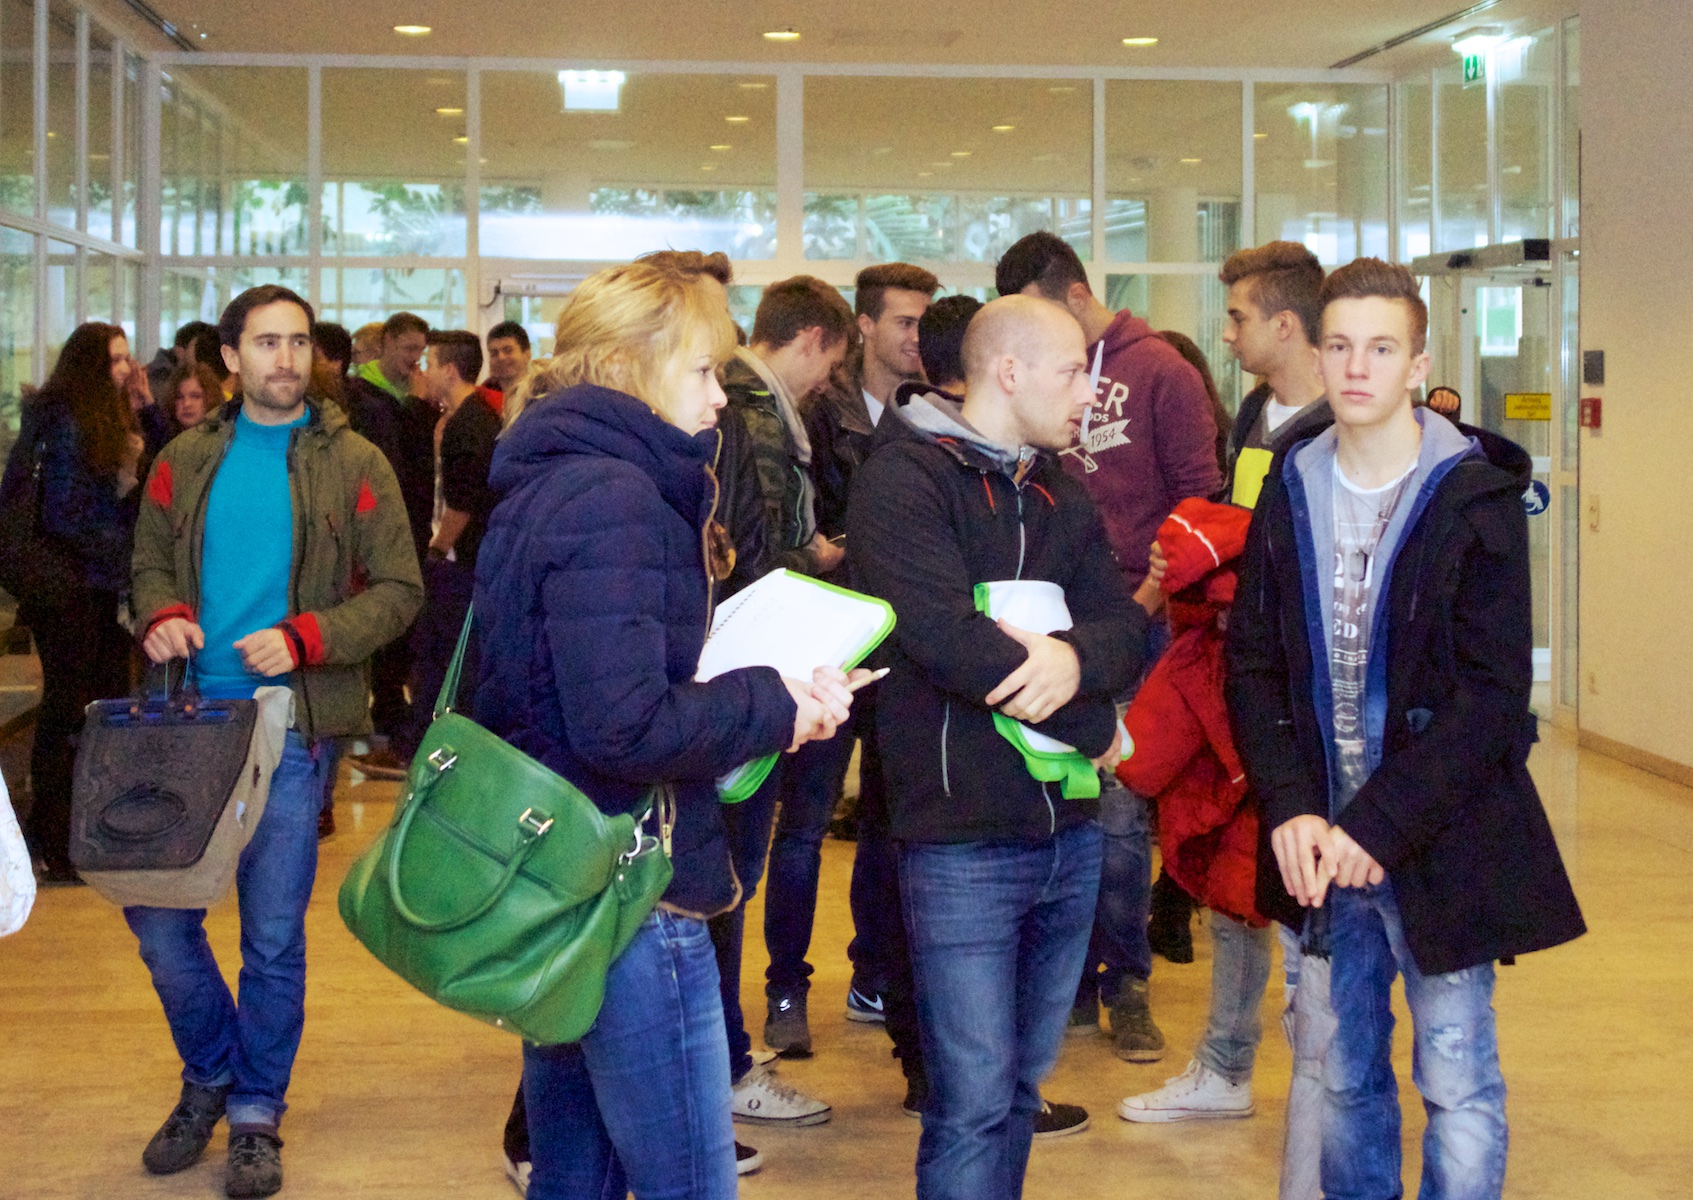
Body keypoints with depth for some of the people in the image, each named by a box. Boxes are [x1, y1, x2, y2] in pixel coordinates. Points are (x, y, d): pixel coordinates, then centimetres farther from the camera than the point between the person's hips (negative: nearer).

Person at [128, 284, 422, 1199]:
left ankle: (256, 1115, 20)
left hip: (292, 724, -3)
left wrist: (304, 638, -17)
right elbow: (151, 563, 17)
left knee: (273, 934, 3)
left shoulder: (353, 464, -1)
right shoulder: (187, 460, 9)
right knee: (156, 912, 4)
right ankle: (209, 1077, 28)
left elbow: (398, 590, -3)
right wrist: (160, 616, -6)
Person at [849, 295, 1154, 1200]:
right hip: (963, 844, -7)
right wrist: (1093, 727, -10)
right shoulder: (904, 477, -9)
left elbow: (1124, 630, 5)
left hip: (1067, 833, 7)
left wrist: (1075, 657, -21)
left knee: (1021, 1088, 14)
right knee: (975, 1106, -5)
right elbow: (943, 635, -22)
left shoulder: (1056, 491, 15)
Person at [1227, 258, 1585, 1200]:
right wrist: (1293, 809, -10)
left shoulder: (1478, 499, -8)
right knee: (1344, 1078, 14)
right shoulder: (1292, 491, 5)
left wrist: (1376, 824, -18)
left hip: (1441, 843, -4)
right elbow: (1253, 663, 4)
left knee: (1459, 1088, 4)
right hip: (1321, 840, 4)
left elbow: (1493, 693, -13)